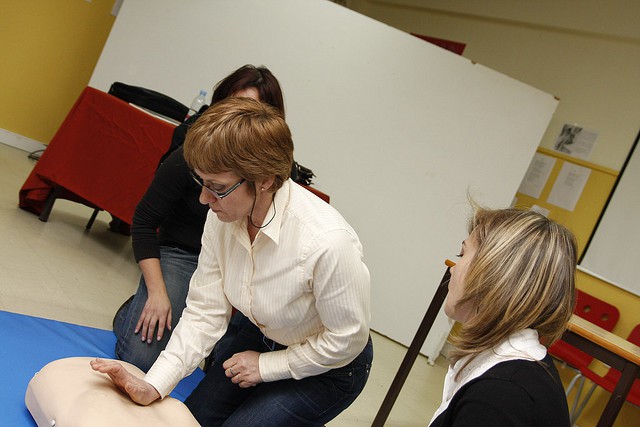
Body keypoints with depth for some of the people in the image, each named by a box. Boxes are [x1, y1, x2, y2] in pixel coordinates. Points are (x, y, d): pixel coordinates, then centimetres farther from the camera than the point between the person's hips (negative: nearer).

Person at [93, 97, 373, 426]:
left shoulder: (328, 242, -38)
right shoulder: (223, 216, -19)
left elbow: (347, 340, -23)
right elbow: (205, 311, -13)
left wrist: (266, 365, -13)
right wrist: (153, 386, -22)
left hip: (327, 366, -5)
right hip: (259, 335, 6)